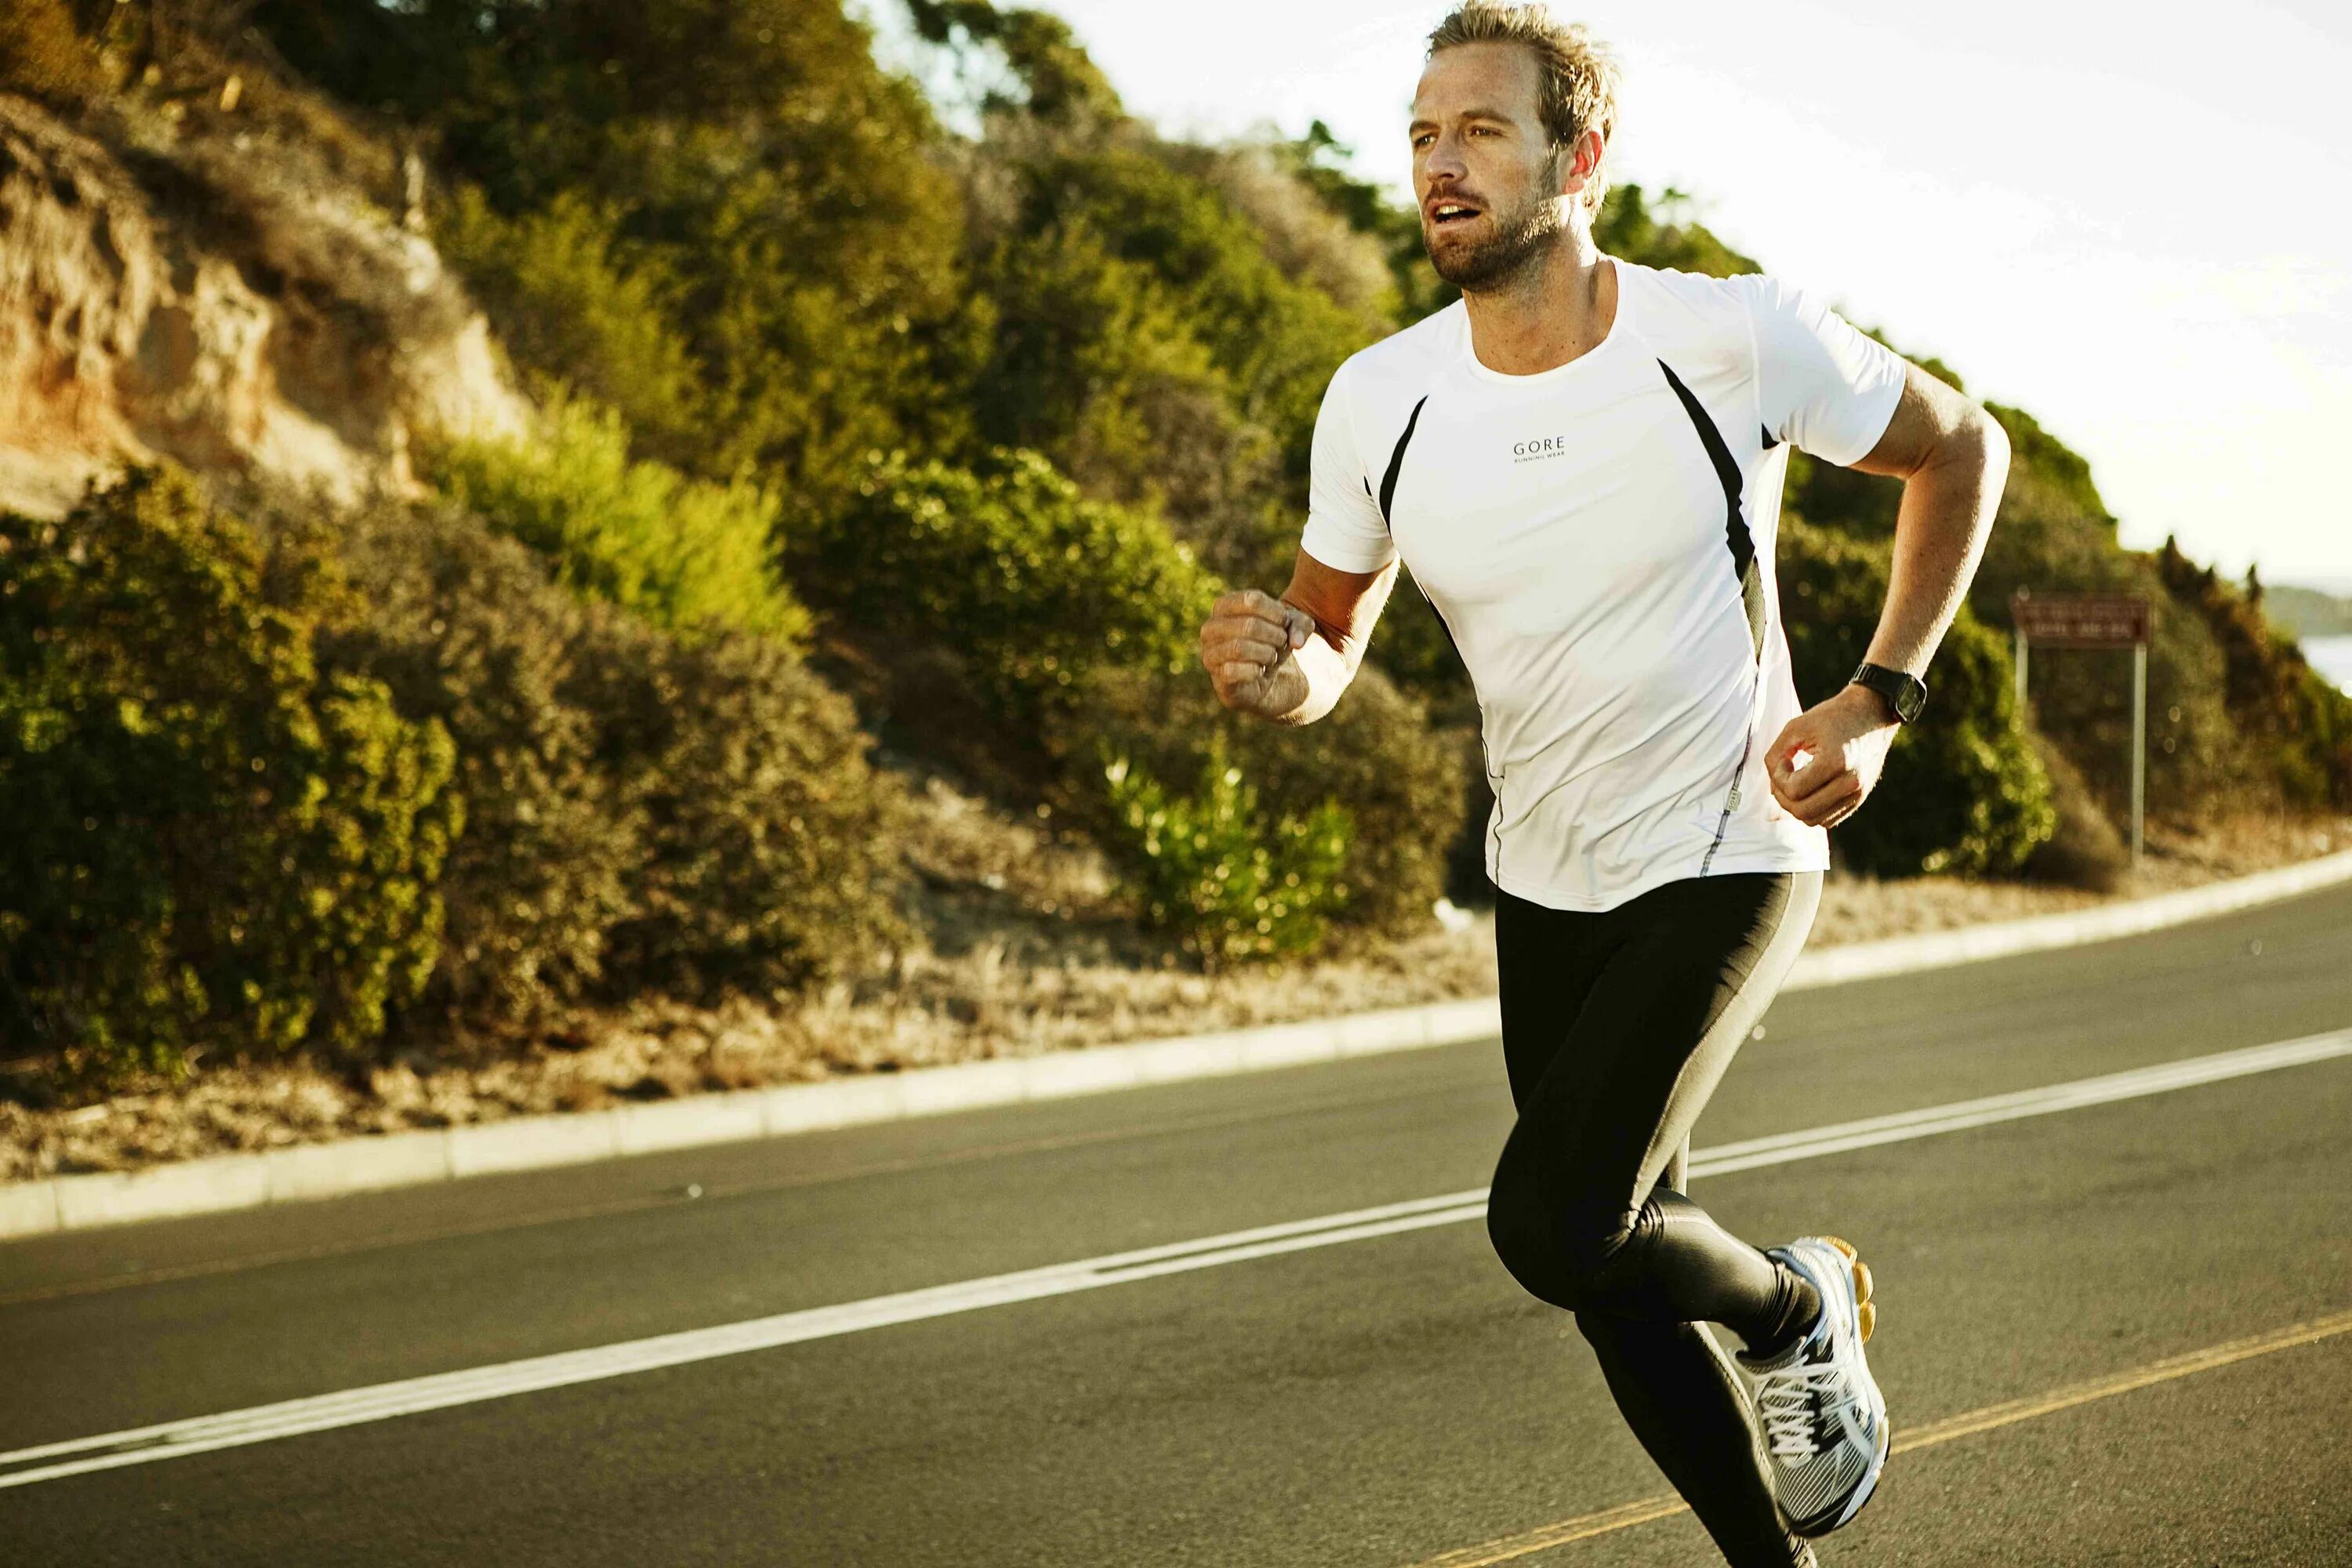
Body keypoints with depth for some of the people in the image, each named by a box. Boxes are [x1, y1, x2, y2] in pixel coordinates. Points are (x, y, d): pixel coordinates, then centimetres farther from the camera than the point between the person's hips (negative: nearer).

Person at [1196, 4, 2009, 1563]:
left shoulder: (1737, 339, -18)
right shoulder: (1381, 400, -9)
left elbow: (1959, 449, -1)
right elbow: (1328, 649, 4)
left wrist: (1881, 699, -10)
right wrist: (1276, 669, -22)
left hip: (1730, 856, -4)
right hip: (1547, 887, 5)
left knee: (1555, 1223, -21)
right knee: (1624, 1274, 11)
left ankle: (1801, 1313, 11)